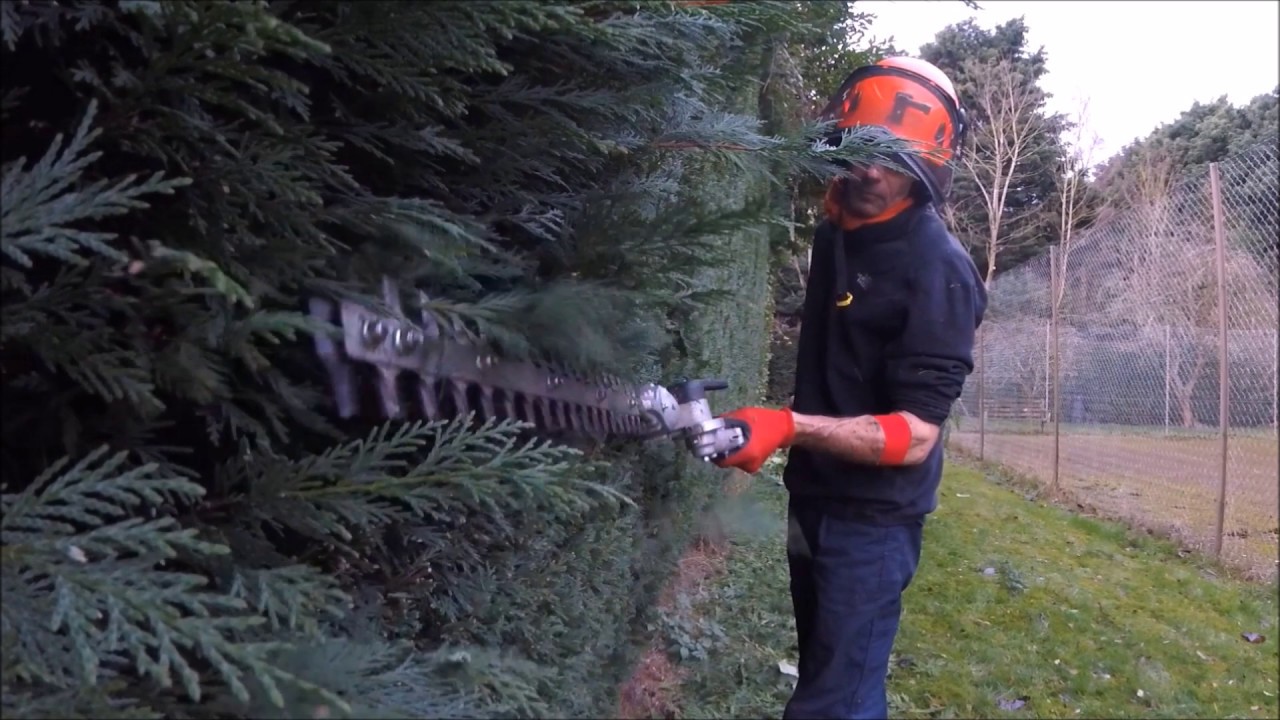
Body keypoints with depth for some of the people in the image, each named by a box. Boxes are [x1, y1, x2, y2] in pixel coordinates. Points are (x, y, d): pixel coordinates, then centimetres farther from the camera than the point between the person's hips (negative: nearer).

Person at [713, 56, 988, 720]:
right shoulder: (835, 230, 4)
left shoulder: (938, 270, -21)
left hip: (873, 517, -8)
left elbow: (913, 436, -25)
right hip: (813, 498, 9)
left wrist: (791, 427, -37)